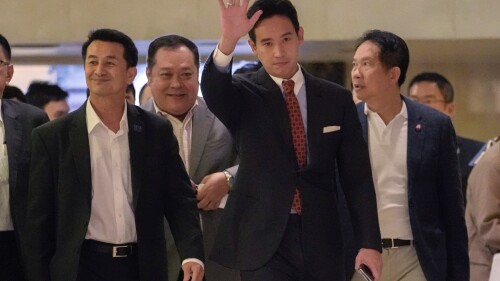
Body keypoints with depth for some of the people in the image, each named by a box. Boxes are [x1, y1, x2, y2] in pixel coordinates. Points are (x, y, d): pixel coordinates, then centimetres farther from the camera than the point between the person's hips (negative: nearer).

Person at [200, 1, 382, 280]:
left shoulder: (336, 99, 7)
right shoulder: (245, 95, 0)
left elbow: (357, 177, 6)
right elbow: (213, 89, -24)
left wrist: (370, 243, -2)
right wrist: (228, 41, -43)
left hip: (322, 241, 3)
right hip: (265, 241, -3)